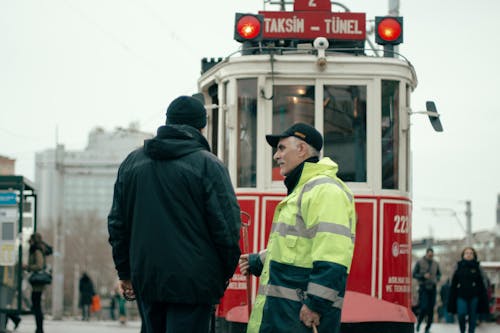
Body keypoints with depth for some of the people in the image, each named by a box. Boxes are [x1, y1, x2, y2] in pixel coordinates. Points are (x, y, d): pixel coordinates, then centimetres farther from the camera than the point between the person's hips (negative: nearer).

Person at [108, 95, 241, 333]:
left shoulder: (132, 162, 10)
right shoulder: (208, 165, -8)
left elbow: (117, 222, 14)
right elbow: (226, 225, -10)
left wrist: (125, 272, 20)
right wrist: (227, 271, 4)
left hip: (145, 277, 6)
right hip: (192, 282, -5)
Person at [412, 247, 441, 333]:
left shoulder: (435, 264, 9)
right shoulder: (420, 262, -1)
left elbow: (439, 274, 22)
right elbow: (414, 274, -1)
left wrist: (437, 279, 1)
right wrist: (423, 276, -16)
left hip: (433, 288, 4)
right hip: (423, 288, -4)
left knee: (431, 309, 2)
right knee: (424, 307, -14)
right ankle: (419, 322, 13)